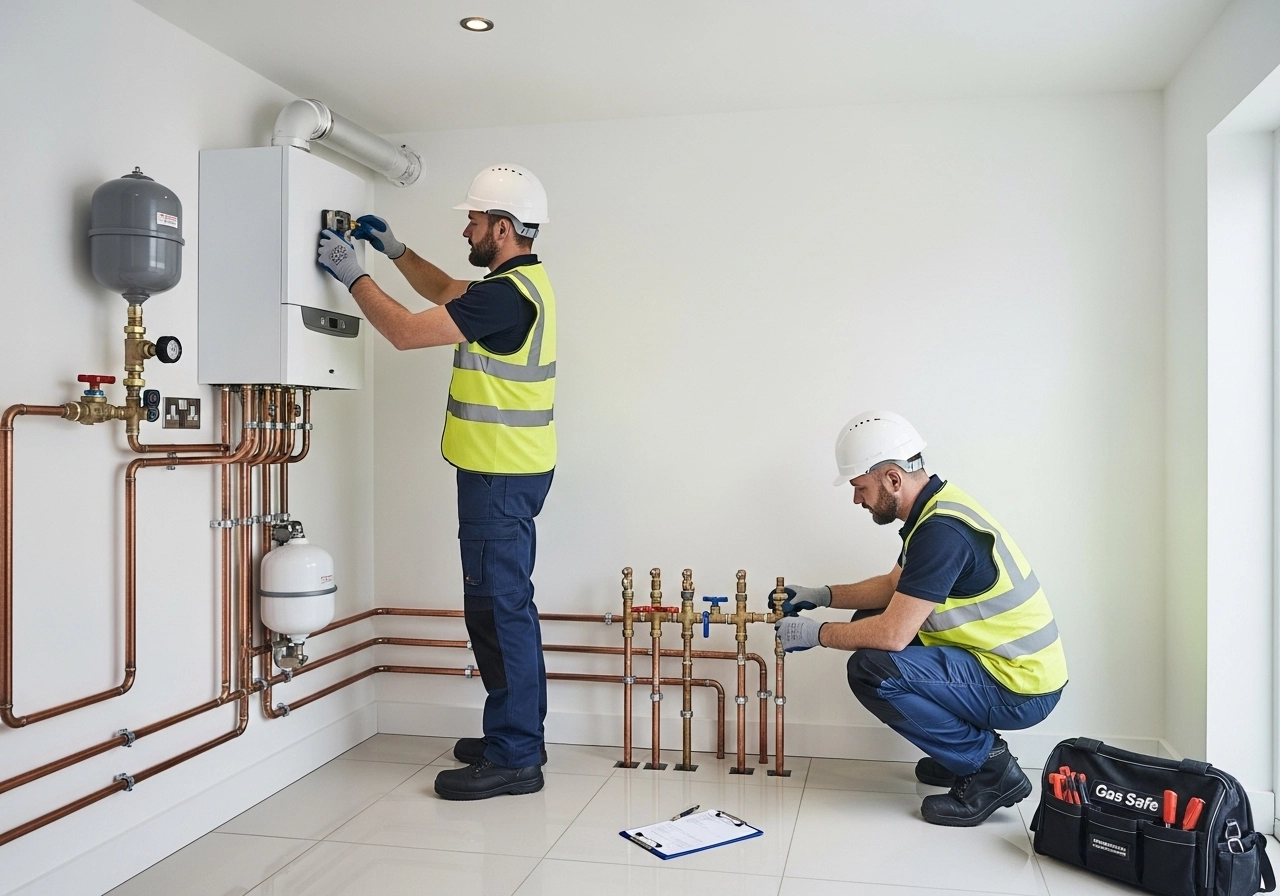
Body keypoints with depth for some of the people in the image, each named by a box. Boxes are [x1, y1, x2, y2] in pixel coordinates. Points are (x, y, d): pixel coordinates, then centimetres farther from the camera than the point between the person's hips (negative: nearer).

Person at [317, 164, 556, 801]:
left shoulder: (506, 294, -19)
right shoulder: (519, 282, 14)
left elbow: (405, 331, -20)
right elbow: (445, 291, 29)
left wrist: (352, 273, -8)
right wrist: (395, 251, 20)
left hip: (500, 476, -11)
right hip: (509, 470, 11)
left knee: (499, 608, -6)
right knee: (504, 605, 16)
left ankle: (513, 759, 3)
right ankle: (519, 734, 27)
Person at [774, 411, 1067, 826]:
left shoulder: (941, 530, -25)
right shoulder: (935, 507, 6)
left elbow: (892, 634, -27)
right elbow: (895, 586, 21)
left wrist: (813, 633, -12)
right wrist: (821, 595, 13)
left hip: (1021, 689, -10)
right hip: (993, 658, 10)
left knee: (871, 669, -23)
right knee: (869, 623, 14)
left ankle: (989, 767, -5)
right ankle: (967, 749, 17)